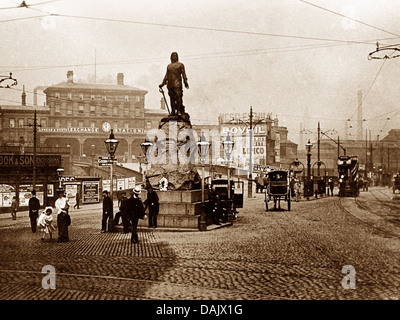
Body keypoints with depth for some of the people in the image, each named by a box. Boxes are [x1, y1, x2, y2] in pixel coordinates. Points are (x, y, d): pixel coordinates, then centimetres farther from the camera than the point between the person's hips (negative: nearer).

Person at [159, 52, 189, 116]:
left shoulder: (180, 65, 10)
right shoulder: (169, 66, 22)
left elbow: (183, 74, 2)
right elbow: (166, 75, 23)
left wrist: (185, 82, -8)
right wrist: (162, 84, 17)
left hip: (177, 84, -4)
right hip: (170, 84, 4)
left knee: (178, 97, -11)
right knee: (172, 98, 3)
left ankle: (179, 111, -10)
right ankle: (173, 111, 6)